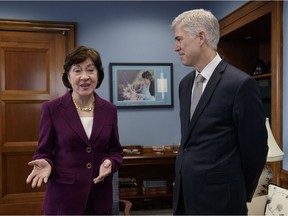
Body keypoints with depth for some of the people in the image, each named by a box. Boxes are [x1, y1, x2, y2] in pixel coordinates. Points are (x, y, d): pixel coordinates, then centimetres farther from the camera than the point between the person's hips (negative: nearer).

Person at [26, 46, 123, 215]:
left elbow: (116, 150, 6)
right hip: (64, 197, -2)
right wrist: (45, 164, -22)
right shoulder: (51, 109, -7)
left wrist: (110, 163, -14)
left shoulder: (109, 110, 1)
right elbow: (43, 152, -1)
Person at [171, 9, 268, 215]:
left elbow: (255, 147, -10)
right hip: (185, 191, 7)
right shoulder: (186, 83, 6)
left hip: (218, 196, -6)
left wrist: (241, 194, 2)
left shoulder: (241, 83, -16)